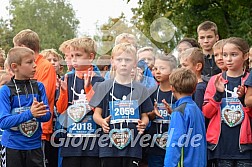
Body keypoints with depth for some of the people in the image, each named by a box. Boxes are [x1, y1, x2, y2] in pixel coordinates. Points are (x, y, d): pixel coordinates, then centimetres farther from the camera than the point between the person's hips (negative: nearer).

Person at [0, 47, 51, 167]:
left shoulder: (39, 87, 2)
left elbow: (47, 115, 1)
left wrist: (38, 113, -23)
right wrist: (29, 114, -28)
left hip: (34, 145, 3)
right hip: (12, 146, -3)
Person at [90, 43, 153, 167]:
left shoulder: (140, 89, 7)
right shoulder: (104, 87, 4)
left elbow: (145, 116, 10)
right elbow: (96, 113, 4)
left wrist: (143, 124, -12)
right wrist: (102, 122, -17)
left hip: (132, 145, 1)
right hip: (109, 144, -1)